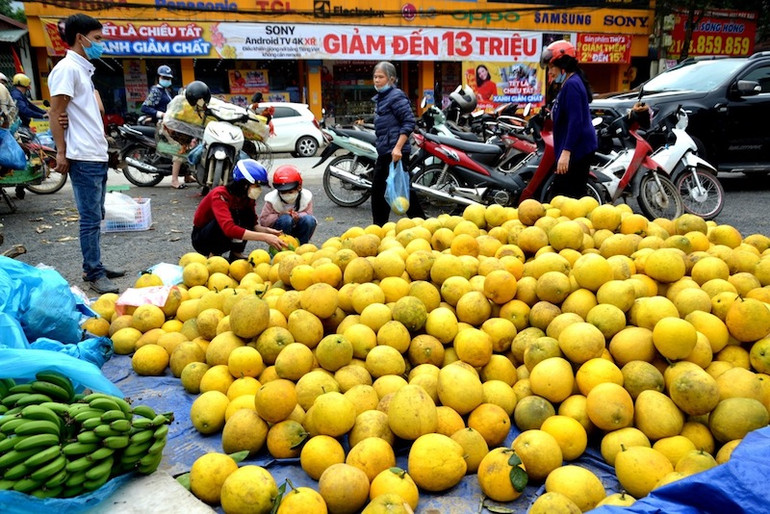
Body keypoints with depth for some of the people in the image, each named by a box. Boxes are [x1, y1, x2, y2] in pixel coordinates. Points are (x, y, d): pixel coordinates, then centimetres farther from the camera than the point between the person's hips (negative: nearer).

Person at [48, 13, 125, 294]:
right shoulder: (68, 68, -9)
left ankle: (94, 267, 22)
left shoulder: (83, 69, 19)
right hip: (83, 158, -9)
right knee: (91, 218, -5)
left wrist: (101, 144, 11)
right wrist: (61, 152, -15)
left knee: (95, 216, 13)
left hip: (97, 156, 9)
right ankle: (94, 274, 2)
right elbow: (56, 114, -13)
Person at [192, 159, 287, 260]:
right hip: (201, 239, -6)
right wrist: (265, 237, -48)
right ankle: (213, 255, -15)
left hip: (225, 240, 6)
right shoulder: (220, 195, -29)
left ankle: (236, 254, -9)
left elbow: (253, 224, -1)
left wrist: (266, 230, -26)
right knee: (232, 215, -32)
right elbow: (229, 229, -43)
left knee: (247, 215, -15)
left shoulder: (248, 197, -8)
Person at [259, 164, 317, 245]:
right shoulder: (272, 199, -14)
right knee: (286, 219, -34)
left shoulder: (306, 197, -11)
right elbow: (263, 221, -14)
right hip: (278, 233, -2)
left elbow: (308, 214, -9)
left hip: (297, 230, 2)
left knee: (310, 220, -28)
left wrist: (298, 217, -32)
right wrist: (280, 215, -29)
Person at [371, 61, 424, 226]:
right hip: (384, 152, 10)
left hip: (396, 152, -10)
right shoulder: (380, 97, 17)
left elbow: (409, 122, -18)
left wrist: (398, 147, -26)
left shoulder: (396, 96, -10)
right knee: (378, 191, 13)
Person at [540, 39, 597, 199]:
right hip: (580, 149, 11)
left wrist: (566, 152, -27)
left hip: (576, 150, -11)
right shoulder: (568, 84, 17)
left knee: (564, 194, -13)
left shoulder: (572, 85, -14)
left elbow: (576, 121, -23)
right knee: (575, 193, 14)